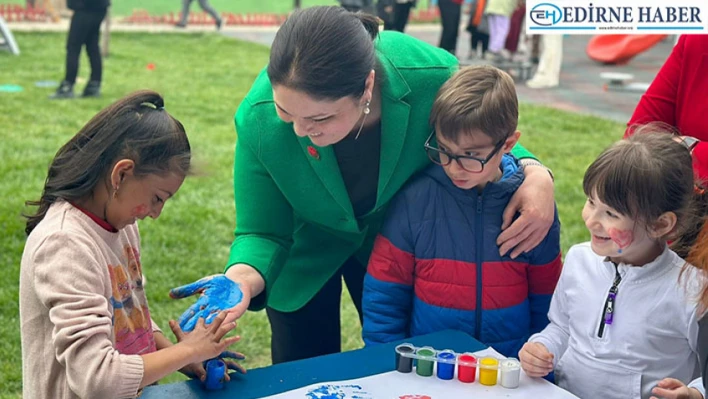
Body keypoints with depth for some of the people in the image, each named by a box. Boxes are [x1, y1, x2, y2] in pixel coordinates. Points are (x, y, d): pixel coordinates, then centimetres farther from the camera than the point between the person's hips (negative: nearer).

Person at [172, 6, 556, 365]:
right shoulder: (257, 120, -36)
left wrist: (534, 173, -33)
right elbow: (262, 234, -23)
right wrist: (242, 277, -45)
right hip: (306, 251, -1)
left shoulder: (432, 78, -36)